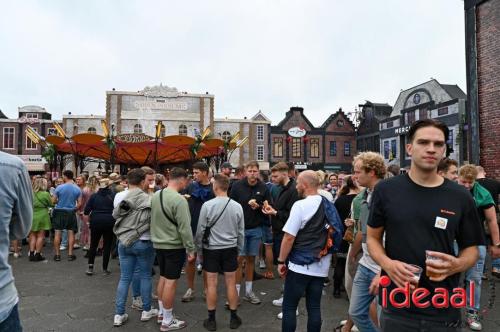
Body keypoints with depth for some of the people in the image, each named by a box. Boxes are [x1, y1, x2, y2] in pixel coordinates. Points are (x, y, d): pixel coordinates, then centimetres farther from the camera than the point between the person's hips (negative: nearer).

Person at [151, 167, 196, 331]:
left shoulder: (155, 195, 3)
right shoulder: (179, 200, -22)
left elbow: (153, 219, 11)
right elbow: (185, 228, -21)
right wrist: (191, 249, -13)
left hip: (159, 244, 8)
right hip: (174, 246, -8)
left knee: (163, 277, 20)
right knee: (171, 281, 1)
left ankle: (162, 312, 33)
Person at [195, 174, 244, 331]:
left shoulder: (207, 205, -15)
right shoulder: (237, 206, -6)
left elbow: (201, 230, -7)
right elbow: (241, 232, 2)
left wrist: (199, 249, 8)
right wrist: (238, 250, 16)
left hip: (211, 249, -2)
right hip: (230, 249, 2)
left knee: (211, 284, 8)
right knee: (231, 283, 10)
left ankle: (211, 319, 19)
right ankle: (234, 318, 22)